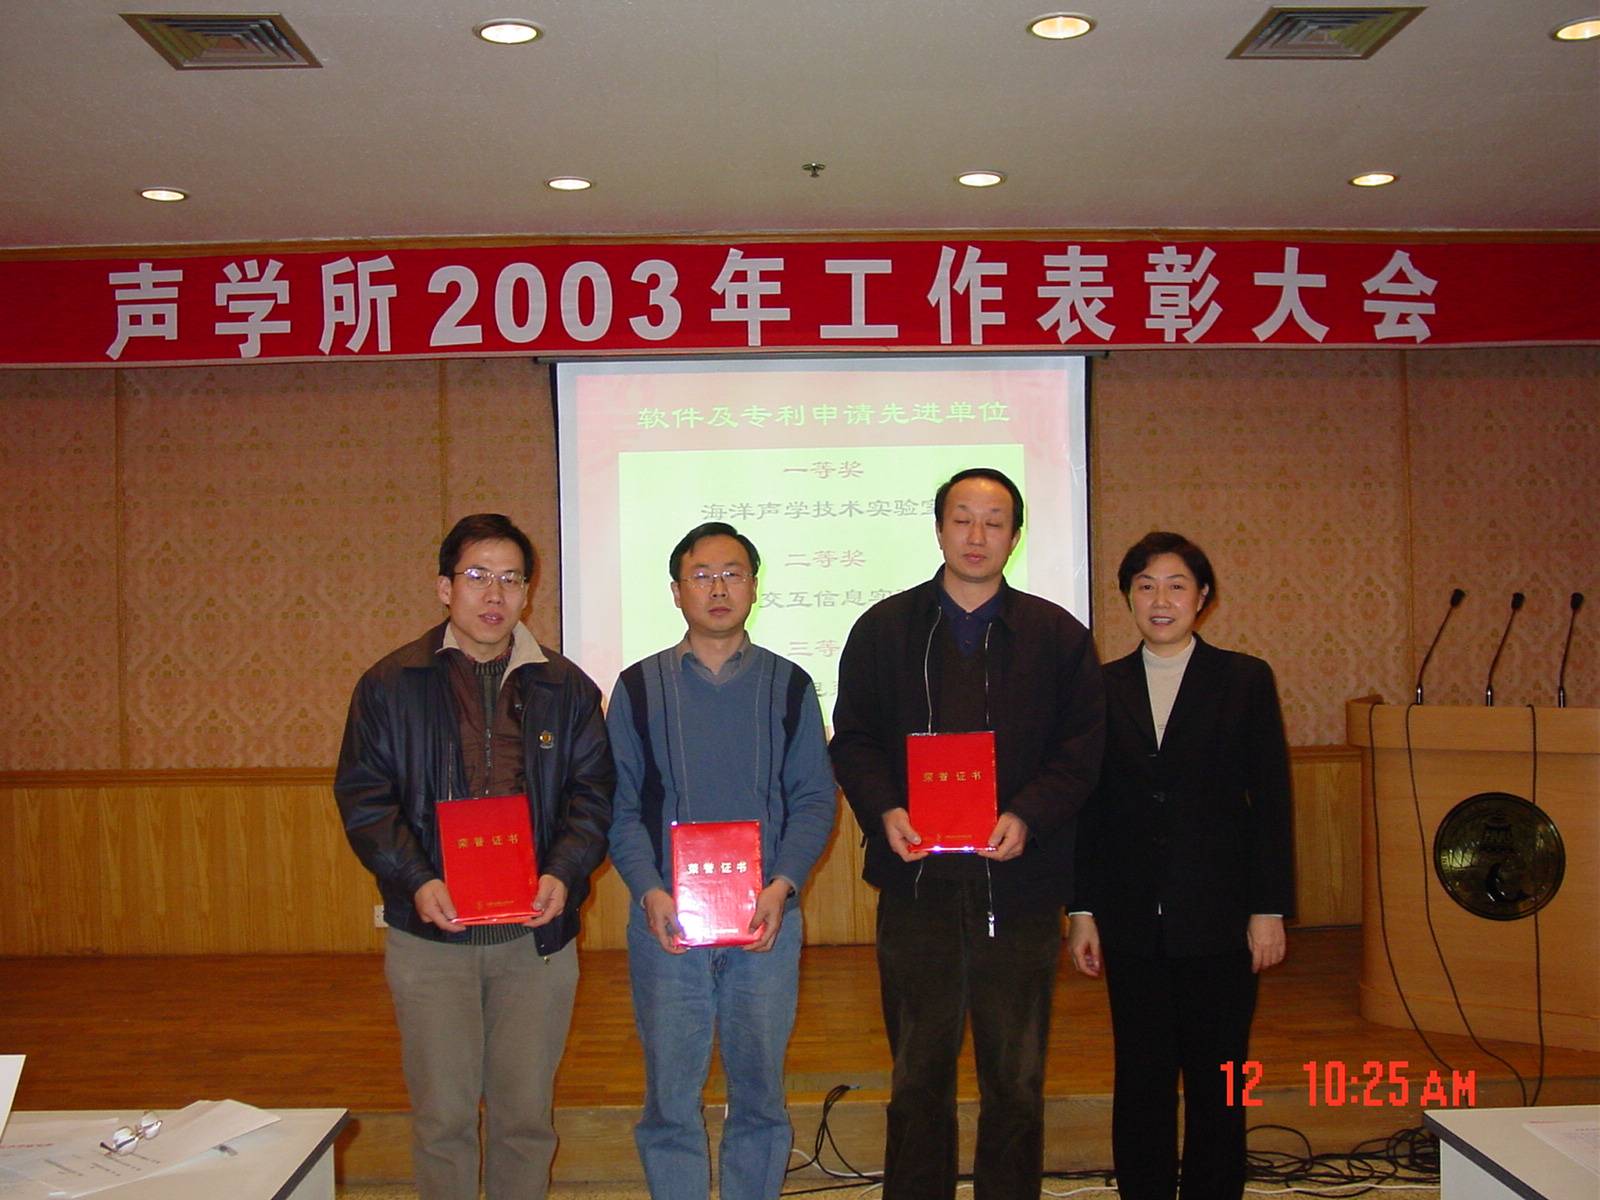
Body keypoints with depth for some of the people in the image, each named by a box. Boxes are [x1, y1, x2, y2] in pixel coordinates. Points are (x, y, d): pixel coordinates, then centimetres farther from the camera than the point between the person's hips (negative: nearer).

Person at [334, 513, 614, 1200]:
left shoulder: (565, 687, 7)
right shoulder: (391, 684, 2)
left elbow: (592, 793, 5)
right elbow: (363, 796, -1)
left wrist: (563, 874, -13)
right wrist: (415, 880, -16)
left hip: (536, 935, 1)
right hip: (431, 935, -1)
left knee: (525, 1114, 10)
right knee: (442, 1115, 6)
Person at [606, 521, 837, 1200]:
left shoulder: (788, 686, 7)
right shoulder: (640, 687, 6)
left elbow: (815, 799, 3)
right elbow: (620, 805, 2)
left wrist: (781, 887, -12)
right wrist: (649, 892, -13)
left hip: (766, 919, 1)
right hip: (667, 920, 0)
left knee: (760, 1091, 9)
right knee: (670, 1097, 5)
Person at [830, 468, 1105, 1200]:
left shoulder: (1057, 636, 7)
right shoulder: (884, 629, 8)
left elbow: (1082, 749, 2)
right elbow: (853, 740, 6)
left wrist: (1028, 817, -14)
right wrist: (884, 810, -12)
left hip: (1020, 884, 0)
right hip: (916, 883, 0)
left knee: (1016, 1084, 9)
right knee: (918, 1078, 10)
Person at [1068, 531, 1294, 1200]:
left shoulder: (1245, 680, 2)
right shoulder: (1104, 687, 6)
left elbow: (1271, 801, 0)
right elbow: (1089, 806, 6)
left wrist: (1270, 908, -5)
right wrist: (1083, 910, 2)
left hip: (1217, 916, -1)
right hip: (1133, 921, 2)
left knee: (1215, 1082, 6)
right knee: (1140, 1081, 7)